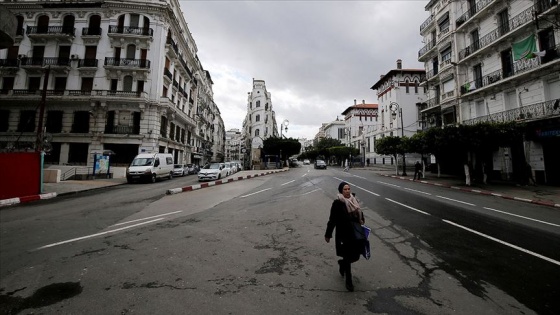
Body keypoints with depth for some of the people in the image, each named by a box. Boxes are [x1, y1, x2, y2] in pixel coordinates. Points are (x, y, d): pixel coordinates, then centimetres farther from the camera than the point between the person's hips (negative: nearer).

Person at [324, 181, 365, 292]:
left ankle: (342, 263, 46)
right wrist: (328, 234, -10)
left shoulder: (354, 199, 2)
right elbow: (332, 220, -13)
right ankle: (348, 281, 28)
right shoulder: (337, 203, -17)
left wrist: (361, 220, 2)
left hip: (356, 234, 6)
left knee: (356, 256, 13)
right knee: (348, 258, 6)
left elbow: (359, 213, 19)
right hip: (344, 235, -6)